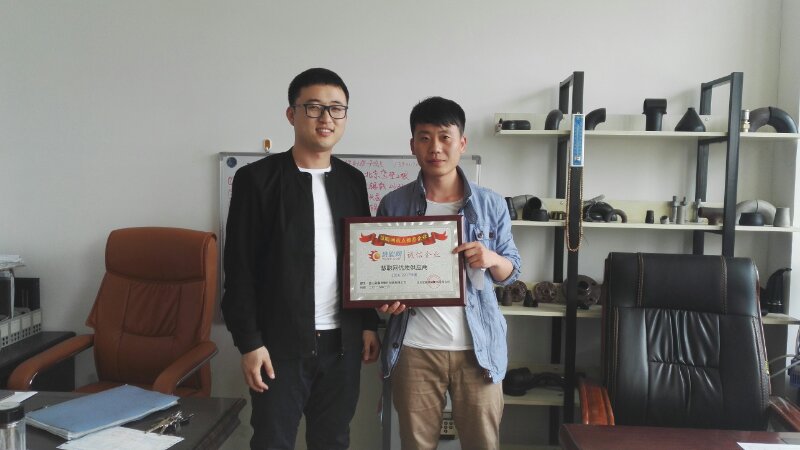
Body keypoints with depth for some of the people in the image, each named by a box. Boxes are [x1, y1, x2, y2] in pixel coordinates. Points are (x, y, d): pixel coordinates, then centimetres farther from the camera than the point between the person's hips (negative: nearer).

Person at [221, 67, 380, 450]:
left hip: (342, 342, 4)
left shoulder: (353, 180, 8)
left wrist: (369, 323, 8)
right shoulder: (257, 178, -6)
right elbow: (240, 268, -8)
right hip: (281, 342, -4)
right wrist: (249, 342, -11)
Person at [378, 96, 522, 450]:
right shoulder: (393, 204, 0)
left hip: (478, 347, 1)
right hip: (415, 347, 0)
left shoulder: (491, 204, 2)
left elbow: (512, 270, 8)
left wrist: (493, 259, -14)